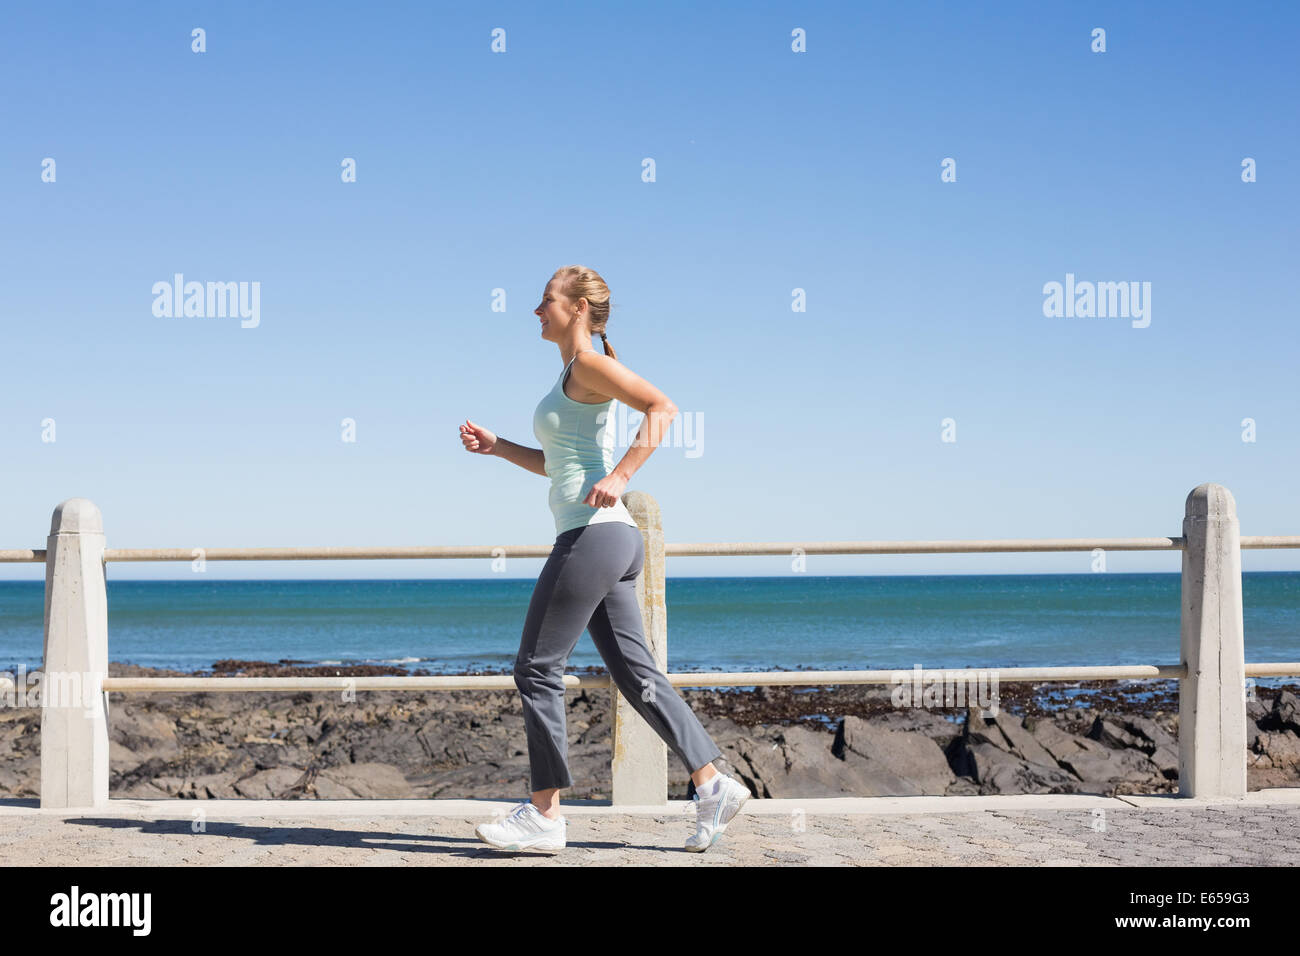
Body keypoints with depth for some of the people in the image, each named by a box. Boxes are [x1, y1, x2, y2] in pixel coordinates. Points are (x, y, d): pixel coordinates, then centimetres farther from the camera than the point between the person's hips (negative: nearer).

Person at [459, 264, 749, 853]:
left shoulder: (588, 364, -7)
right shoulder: (572, 376, 21)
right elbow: (555, 464, 31)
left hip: (594, 535, -10)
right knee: (636, 675, 9)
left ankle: (544, 815, 4)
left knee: (536, 669, -3)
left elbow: (661, 407, -21)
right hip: (610, 540, 10)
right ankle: (713, 786, 8)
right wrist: (495, 446, 21)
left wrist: (620, 477, -25)